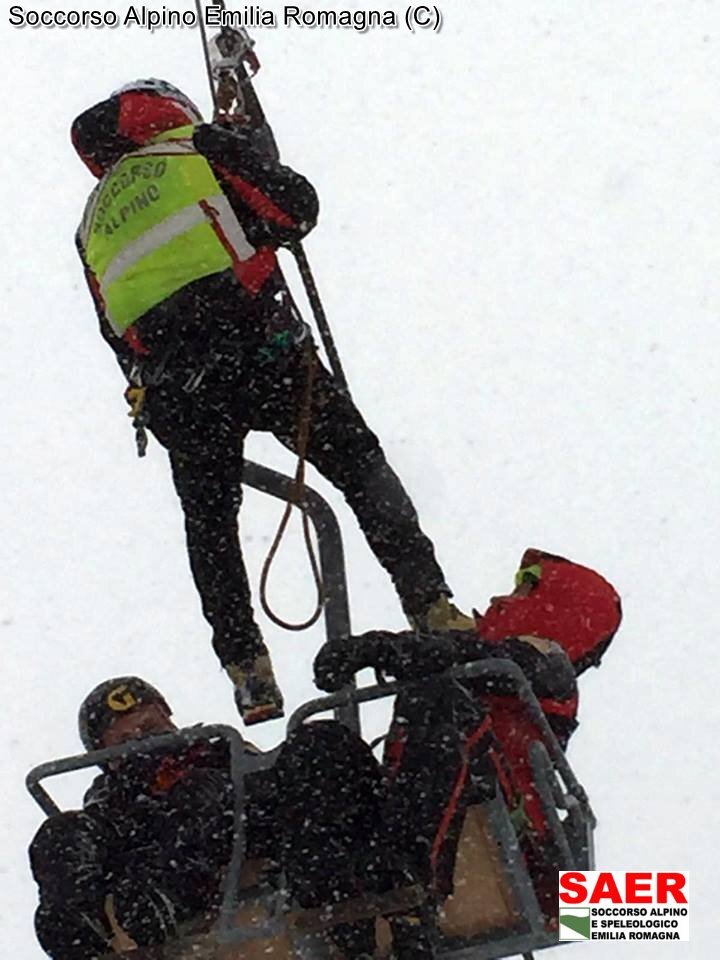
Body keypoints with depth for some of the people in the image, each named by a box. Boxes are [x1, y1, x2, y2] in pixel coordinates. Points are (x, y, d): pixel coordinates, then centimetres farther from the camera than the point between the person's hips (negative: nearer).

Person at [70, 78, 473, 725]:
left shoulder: (95, 220, 27)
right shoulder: (204, 147, 14)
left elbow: (118, 336, 21)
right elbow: (297, 209, 5)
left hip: (171, 394, 3)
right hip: (256, 347, -3)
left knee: (209, 525, 17)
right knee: (360, 466, 7)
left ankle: (249, 671, 10)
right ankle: (431, 607, -4)